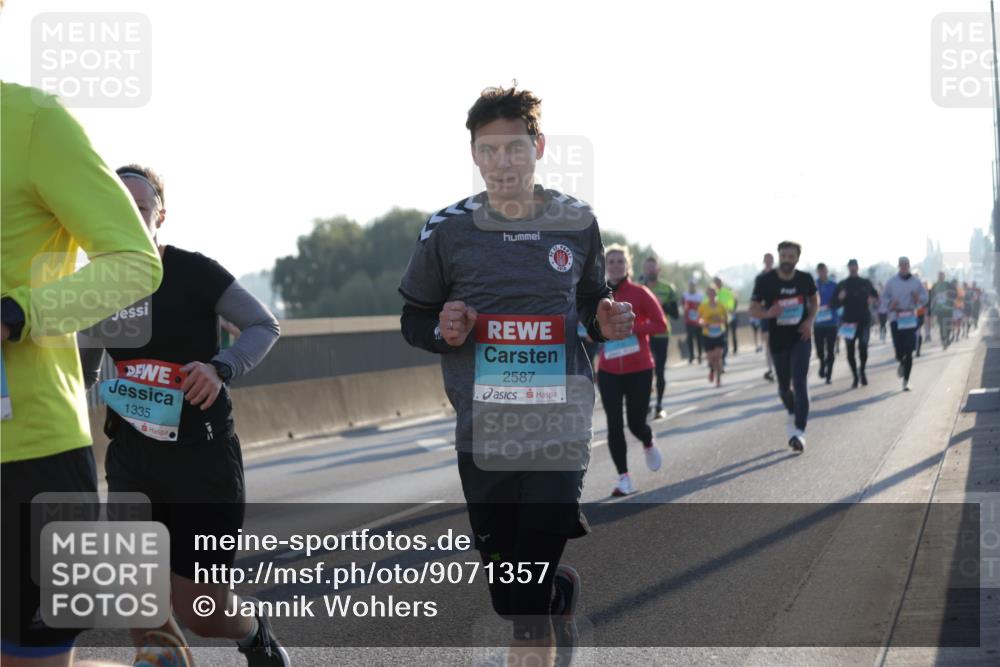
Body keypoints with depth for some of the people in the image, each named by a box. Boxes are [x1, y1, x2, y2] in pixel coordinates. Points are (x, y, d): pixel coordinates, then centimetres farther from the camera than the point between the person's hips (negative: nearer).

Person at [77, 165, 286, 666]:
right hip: (131, 456, 5)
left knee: (201, 611, -2)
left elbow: (264, 326, -5)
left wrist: (221, 368, -23)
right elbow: (83, 375, 16)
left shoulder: (193, 272, -10)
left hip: (202, 453, -4)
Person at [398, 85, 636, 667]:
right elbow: (413, 319, 9)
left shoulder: (578, 223, 2)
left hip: (559, 425, -1)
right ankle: (564, 593, 47)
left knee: (529, 602, -9)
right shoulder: (448, 230, -1)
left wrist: (606, 322, -5)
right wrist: (441, 330, -13)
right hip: (482, 432, 1)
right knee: (509, 598, 13)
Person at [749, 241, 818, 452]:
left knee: (800, 383, -13)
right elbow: (753, 308, -3)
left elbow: (814, 300, 15)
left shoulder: (805, 279, -4)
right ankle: (793, 413, 44)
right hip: (778, 340, 1)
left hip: (800, 338, -1)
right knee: (784, 386, 13)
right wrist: (768, 313, -25)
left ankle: (799, 431, -17)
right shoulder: (765, 281, -9)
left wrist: (810, 320, -3)